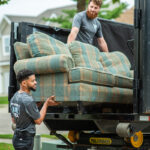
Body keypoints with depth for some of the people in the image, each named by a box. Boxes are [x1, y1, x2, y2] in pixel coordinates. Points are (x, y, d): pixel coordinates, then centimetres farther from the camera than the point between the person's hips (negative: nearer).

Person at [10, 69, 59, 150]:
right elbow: (38, 120, -13)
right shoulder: (28, 100, -23)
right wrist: (46, 104, -5)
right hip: (25, 140, -9)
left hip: (17, 137, 9)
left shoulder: (14, 98, 6)